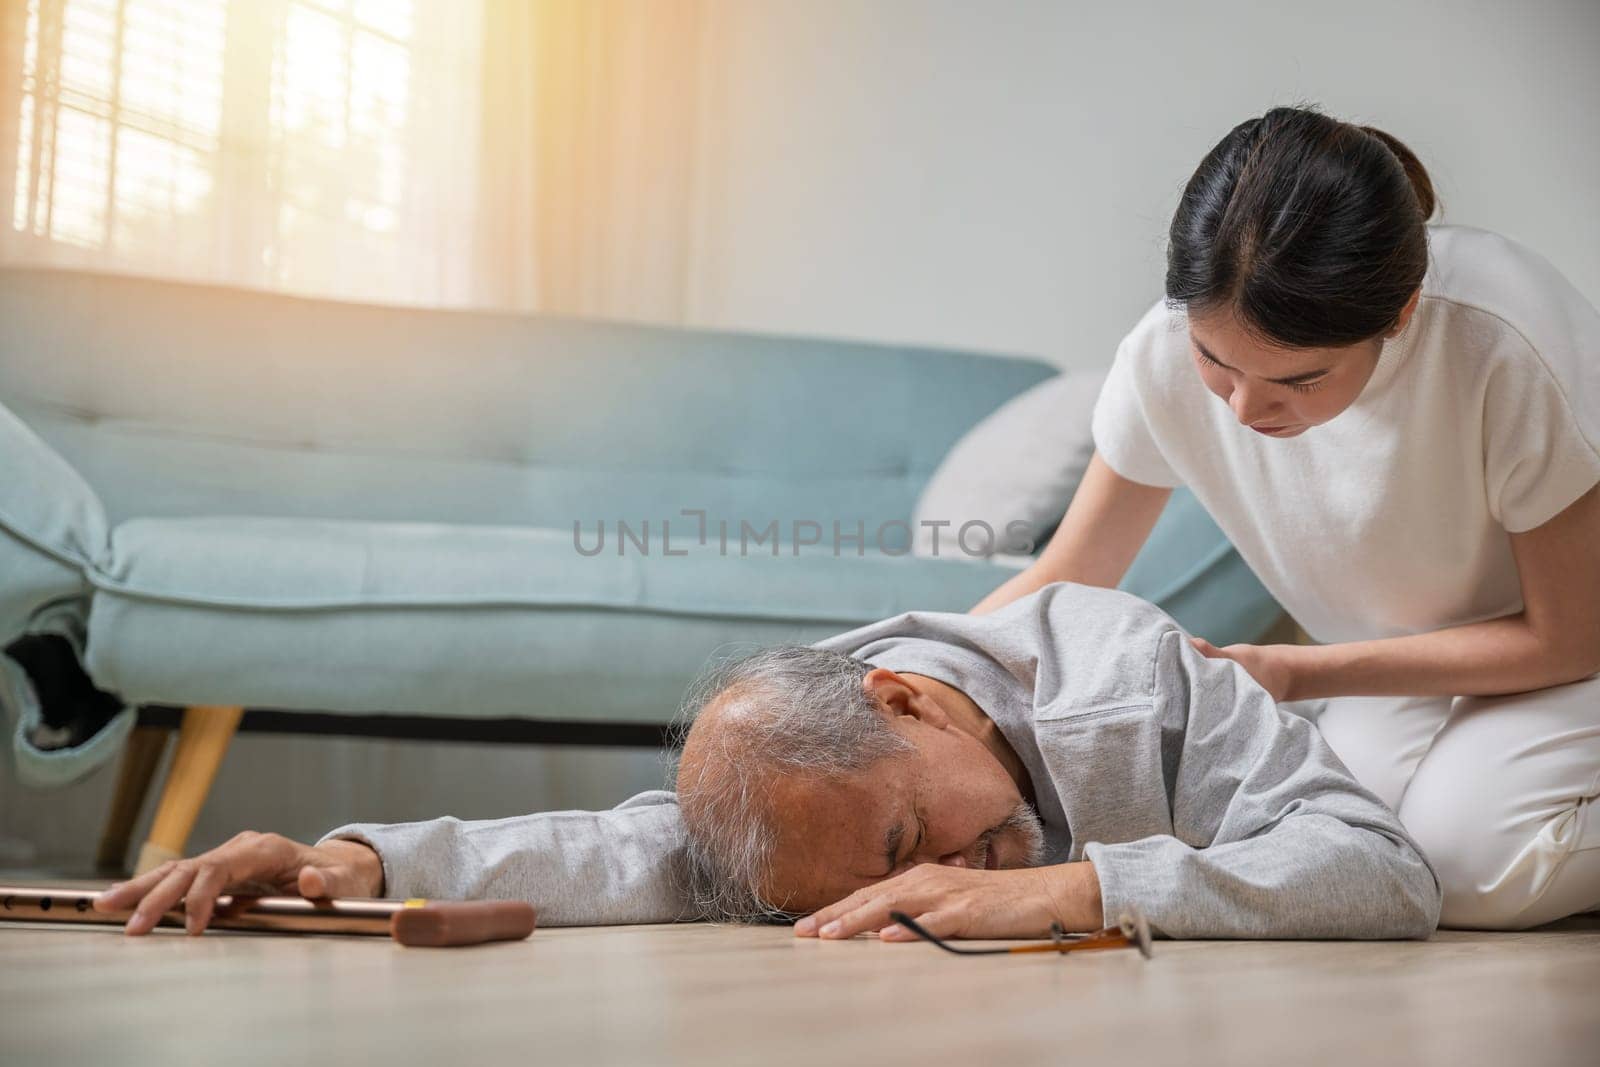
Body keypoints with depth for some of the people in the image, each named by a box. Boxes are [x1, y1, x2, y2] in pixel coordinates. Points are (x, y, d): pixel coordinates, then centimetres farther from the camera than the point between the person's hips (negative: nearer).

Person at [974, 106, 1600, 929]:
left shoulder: (1502, 343, -32)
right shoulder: (1167, 352, -21)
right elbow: (1066, 578, -5)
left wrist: (1294, 673, -24)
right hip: (1404, 679, 4)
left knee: (1472, 858, -29)